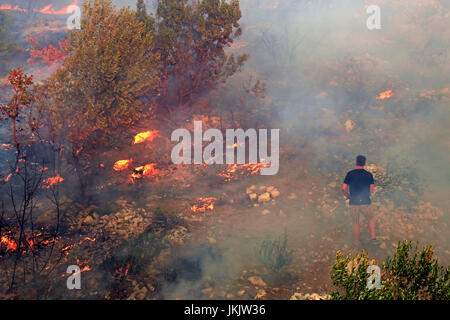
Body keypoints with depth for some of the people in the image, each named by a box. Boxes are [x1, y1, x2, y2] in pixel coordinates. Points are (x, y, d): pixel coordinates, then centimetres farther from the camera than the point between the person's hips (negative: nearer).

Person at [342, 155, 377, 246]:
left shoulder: (350, 174, -3)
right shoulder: (369, 175, -2)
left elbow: (344, 188, -6)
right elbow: (372, 190, -4)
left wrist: (347, 195, 12)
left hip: (353, 203, 0)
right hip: (366, 203, 0)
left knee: (356, 223, 16)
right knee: (371, 219, 22)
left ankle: (357, 243, 23)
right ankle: (373, 237, 13)